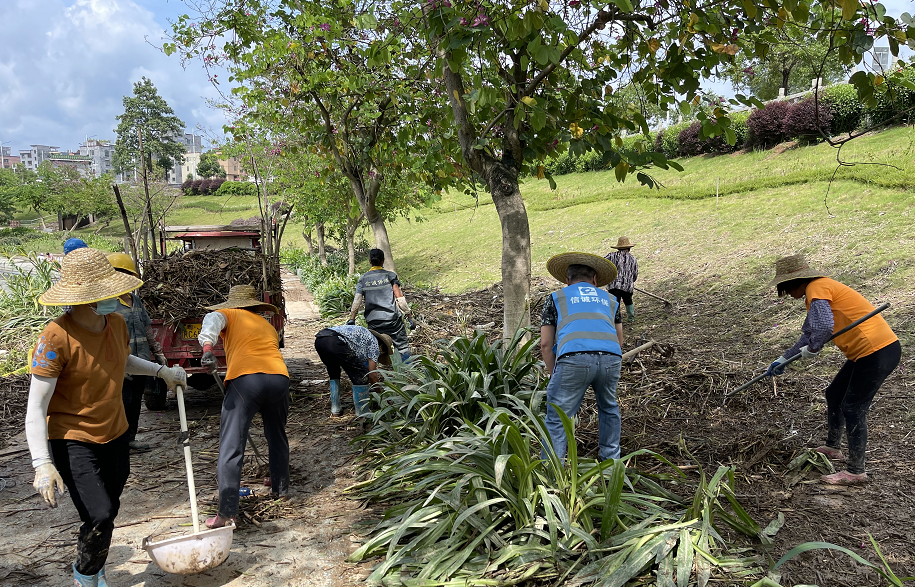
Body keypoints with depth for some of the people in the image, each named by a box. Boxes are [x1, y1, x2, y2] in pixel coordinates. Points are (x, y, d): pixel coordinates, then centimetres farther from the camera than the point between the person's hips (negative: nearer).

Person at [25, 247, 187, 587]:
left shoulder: (116, 323, -3)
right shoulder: (57, 338, -24)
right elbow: (36, 407, -23)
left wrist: (161, 371, 14)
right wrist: (42, 463, -30)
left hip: (115, 434, 7)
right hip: (73, 441, -7)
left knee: (108, 511, 18)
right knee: (100, 516, -15)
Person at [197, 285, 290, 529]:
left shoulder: (228, 315, 20)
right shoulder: (268, 326, 33)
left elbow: (212, 320, -3)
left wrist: (208, 348, -21)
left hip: (245, 378, -5)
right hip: (279, 377, 5)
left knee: (231, 448, -1)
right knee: (277, 435, 28)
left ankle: (227, 513, -5)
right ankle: (280, 486, 42)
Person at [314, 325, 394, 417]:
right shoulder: (374, 342, 15)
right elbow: (372, 375, 11)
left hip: (318, 340, 9)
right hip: (335, 343, -9)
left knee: (334, 373, 33)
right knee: (361, 374, 4)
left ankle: (335, 408, 30)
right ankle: (362, 411, 12)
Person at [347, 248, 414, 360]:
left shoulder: (363, 279, 8)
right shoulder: (390, 275, 2)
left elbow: (357, 301, 2)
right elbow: (399, 297, -5)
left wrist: (351, 320, 5)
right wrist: (409, 316, -2)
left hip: (373, 321, 2)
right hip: (392, 317, -2)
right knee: (403, 347, 3)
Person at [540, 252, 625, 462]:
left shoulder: (556, 298, 23)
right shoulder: (609, 299, 31)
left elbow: (546, 344, 17)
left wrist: (554, 375, 26)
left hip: (574, 358, -3)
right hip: (611, 358, 4)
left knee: (557, 419, 3)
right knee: (609, 408, 29)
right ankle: (611, 458, 38)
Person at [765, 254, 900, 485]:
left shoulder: (817, 289, -15)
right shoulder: (820, 289, 18)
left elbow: (824, 327, -31)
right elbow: (809, 334, 26)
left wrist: (812, 349, -12)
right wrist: (783, 359, 26)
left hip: (878, 352, -11)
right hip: (866, 352, 11)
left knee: (853, 408, -3)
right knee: (834, 395, 20)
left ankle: (856, 471, 8)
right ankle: (833, 448, 37)